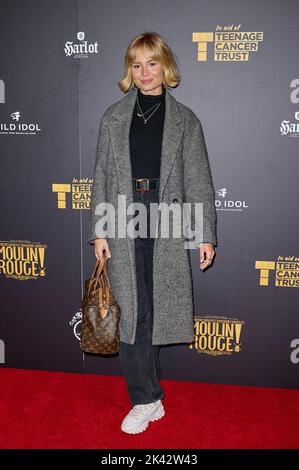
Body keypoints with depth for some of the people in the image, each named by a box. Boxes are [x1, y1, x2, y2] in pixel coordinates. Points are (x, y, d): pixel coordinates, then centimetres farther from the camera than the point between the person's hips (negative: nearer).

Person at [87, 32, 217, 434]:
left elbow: (198, 179, 3)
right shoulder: (114, 117, 9)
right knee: (131, 311, 2)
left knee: (155, 309, 7)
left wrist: (206, 234, -2)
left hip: (167, 225, 0)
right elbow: (102, 175, 6)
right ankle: (147, 399, 18)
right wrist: (99, 231, -1)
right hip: (123, 224, 1)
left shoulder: (185, 119, 6)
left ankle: (147, 392, 29)